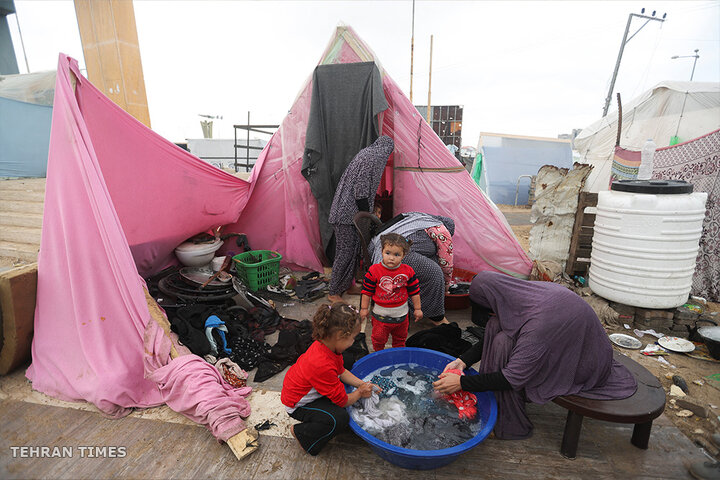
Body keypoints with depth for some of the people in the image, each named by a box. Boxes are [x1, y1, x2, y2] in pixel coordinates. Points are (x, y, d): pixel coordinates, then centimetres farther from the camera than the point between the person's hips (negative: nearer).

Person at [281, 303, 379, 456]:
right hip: (298, 404, -9)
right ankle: (301, 433, 1)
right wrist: (360, 392, -6)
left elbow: (341, 371, 5)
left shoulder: (325, 343, -13)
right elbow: (342, 401, -24)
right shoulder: (323, 366, -39)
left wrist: (362, 384, -4)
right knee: (340, 419, -22)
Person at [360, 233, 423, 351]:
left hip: (401, 314, 2)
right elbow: (367, 291, -7)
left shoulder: (408, 271, -11)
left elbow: (414, 291, 0)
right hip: (381, 314, -2)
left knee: (400, 338, 24)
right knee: (379, 339, 15)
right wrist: (364, 308, -3)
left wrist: (417, 309, 4)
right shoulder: (374, 270, -17)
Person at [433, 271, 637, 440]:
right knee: (496, 326, -5)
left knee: (503, 343, -22)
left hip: (582, 369, -8)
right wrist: (463, 361, -5)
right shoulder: (525, 292, -11)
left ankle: (513, 425, -3)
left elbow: (513, 378, -29)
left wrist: (462, 383, -21)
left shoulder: (539, 323, -36)